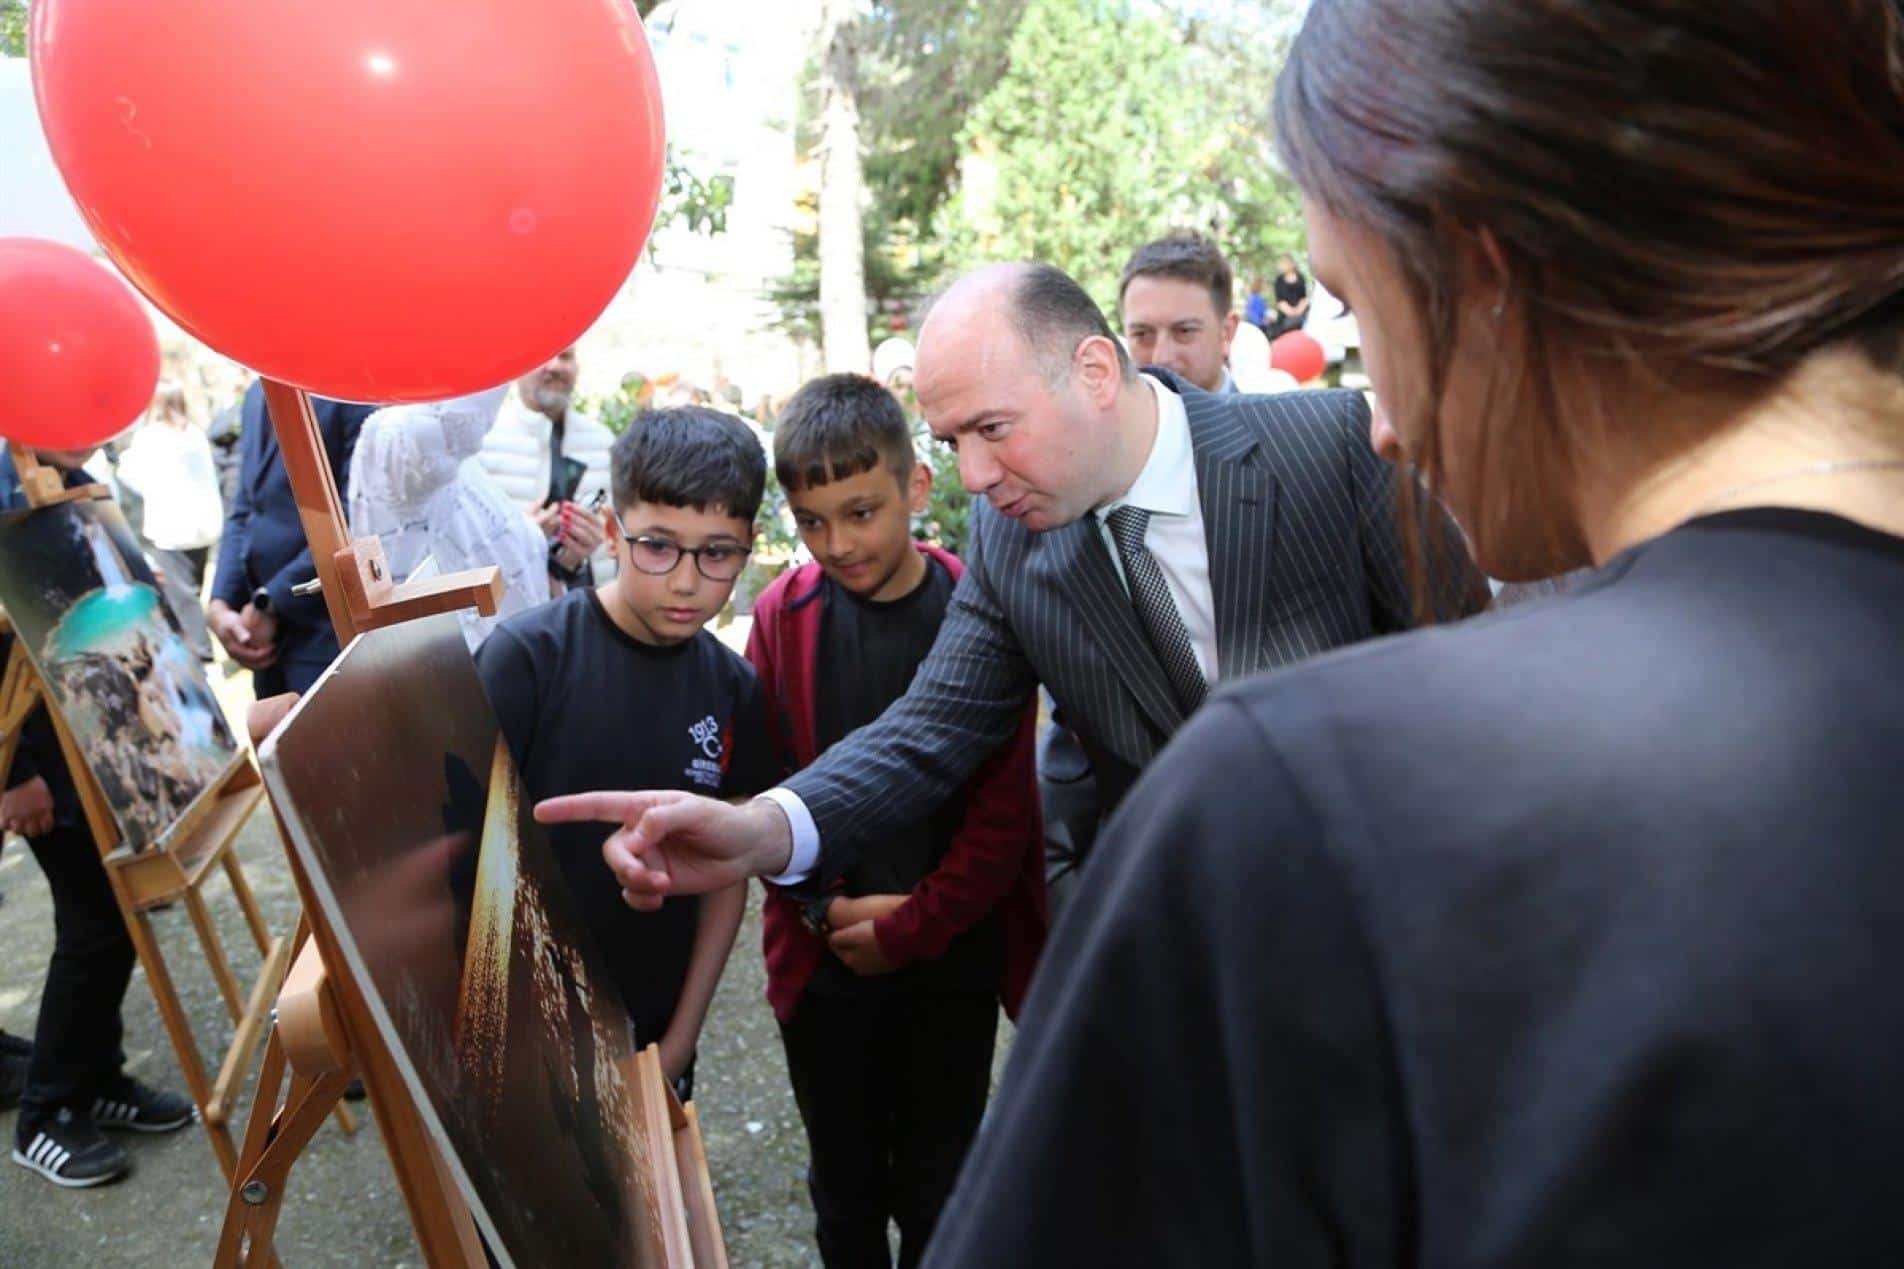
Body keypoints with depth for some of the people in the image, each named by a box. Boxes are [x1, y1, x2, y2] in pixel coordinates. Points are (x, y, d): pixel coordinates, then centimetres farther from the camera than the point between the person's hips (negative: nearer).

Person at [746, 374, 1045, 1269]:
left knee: (937, 1193, 13)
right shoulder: (783, 615, -5)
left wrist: (909, 929, -11)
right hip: (824, 959, 2)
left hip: (952, 959, -1)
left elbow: (1004, 801, -9)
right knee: (847, 1191, 18)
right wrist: (828, 908, -11)